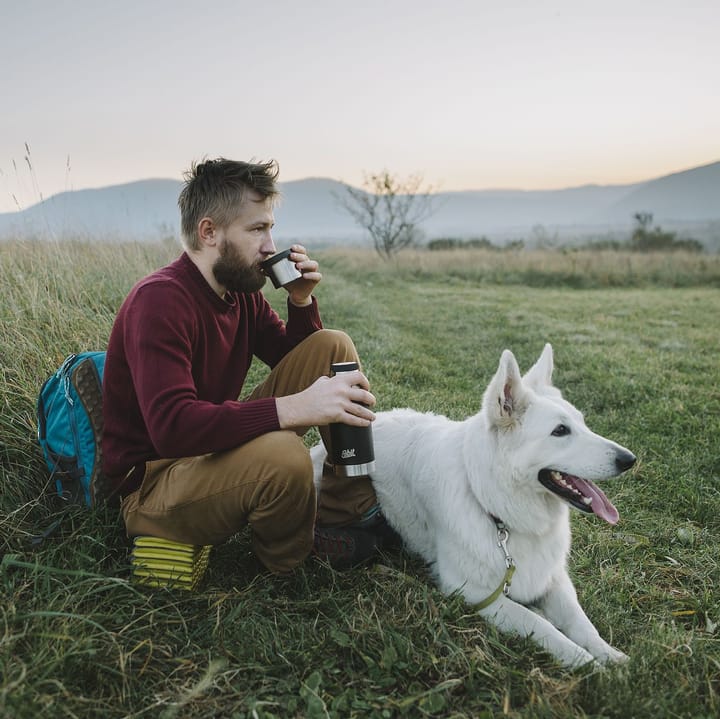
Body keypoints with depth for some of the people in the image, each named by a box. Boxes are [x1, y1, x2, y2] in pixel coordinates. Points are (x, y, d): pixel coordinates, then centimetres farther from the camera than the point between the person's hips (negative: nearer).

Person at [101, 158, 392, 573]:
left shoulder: (241, 290, 3)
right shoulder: (159, 300, -23)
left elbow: (294, 358, 15)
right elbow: (172, 426, -35)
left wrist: (302, 301, -5)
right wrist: (294, 408, -42)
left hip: (220, 448, 8)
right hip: (152, 484, -8)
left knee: (332, 345, -1)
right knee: (283, 455, -39)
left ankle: (349, 511, -3)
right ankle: (289, 568, -3)